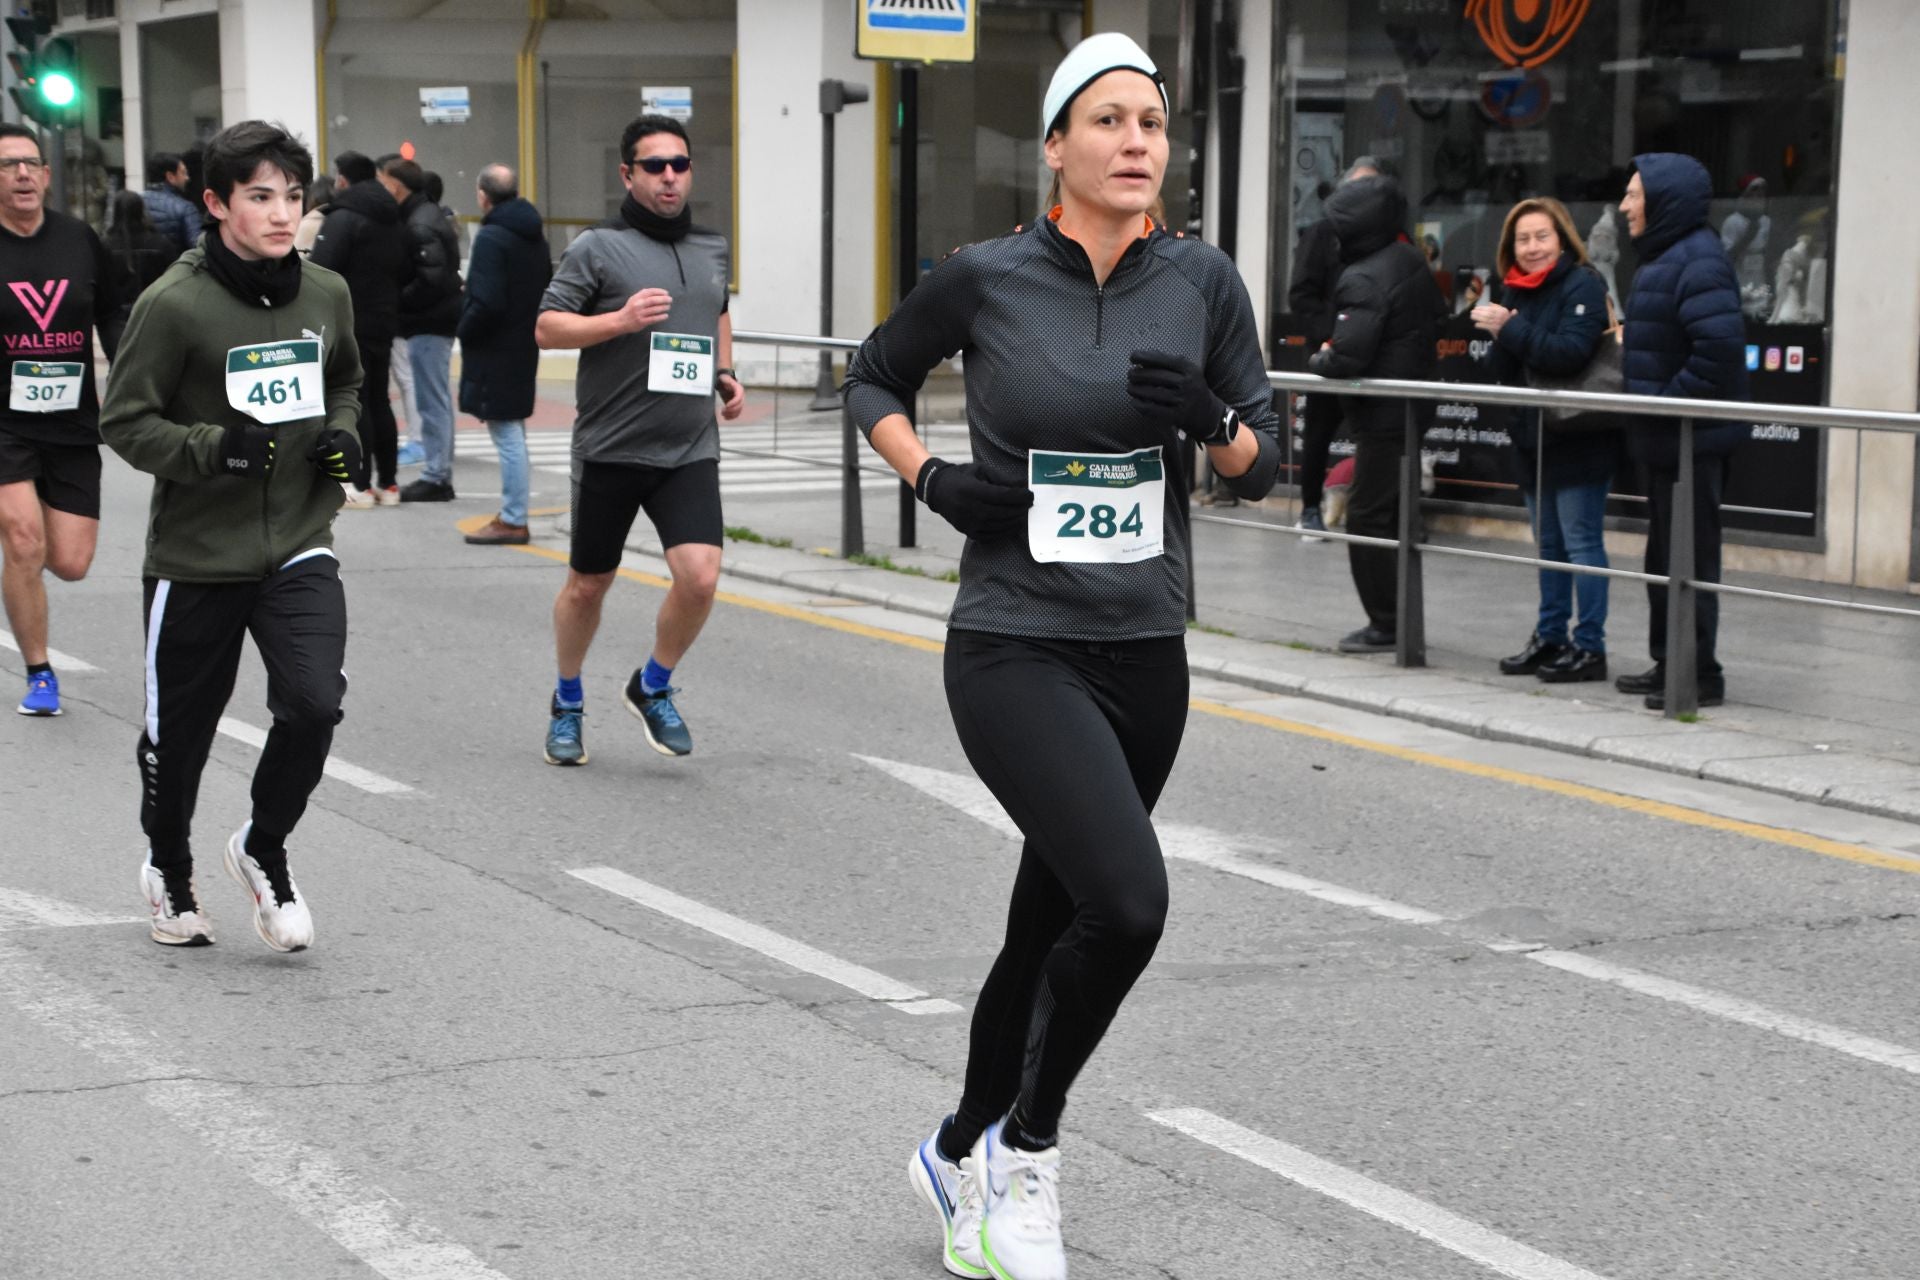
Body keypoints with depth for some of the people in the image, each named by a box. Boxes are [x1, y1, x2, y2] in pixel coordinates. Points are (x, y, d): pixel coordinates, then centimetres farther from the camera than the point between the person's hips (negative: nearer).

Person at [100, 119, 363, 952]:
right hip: (196, 554, -3)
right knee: (179, 728, 11)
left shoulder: (326, 294, 2)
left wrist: (341, 433, 1)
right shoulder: (174, 303, -14)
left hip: (299, 547, 3)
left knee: (314, 703, -16)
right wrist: (215, 447, -23)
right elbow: (125, 420, -10)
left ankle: (264, 850, 12)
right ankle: (168, 868, 40)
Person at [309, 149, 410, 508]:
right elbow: (406, 272, 15)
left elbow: (320, 270, -21)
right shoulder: (393, 222, 12)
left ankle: (362, 487, -5)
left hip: (349, 324, -8)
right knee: (379, 401, 14)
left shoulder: (342, 218, -14)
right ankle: (387, 483, 16)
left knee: (354, 403, -4)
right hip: (384, 323, 8)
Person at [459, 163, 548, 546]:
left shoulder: (491, 237, -17)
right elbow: (547, 289, 20)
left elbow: (487, 302, -23)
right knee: (513, 434, 17)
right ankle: (513, 514, 24)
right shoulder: (535, 236, 11)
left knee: (507, 435, -5)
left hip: (495, 351, -9)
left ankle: (513, 521, -2)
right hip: (525, 346, 9)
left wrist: (465, 329, -8)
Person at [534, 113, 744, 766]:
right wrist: (621, 320, -20)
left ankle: (653, 687, 13)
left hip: (690, 450, 3)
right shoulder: (598, 248, -4)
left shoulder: (712, 248, 12)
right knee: (587, 587, 10)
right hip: (610, 448, -3)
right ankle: (567, 705, 34)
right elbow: (545, 327, -7)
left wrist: (726, 374, 14)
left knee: (700, 579, -14)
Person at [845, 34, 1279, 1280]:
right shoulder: (985, 278, -7)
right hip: (1016, 651, -4)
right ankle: (1027, 1148, 2)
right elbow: (874, 379, 11)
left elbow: (1263, 466, 5)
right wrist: (932, 480, -6)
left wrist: (1211, 417, -16)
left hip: (1146, 656, 4)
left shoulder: (1202, 279, 0)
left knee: (1051, 930, 15)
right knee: (1126, 902, -23)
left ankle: (964, 1155, 39)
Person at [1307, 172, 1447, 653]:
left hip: (1382, 416, -9)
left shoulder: (1362, 279, -20)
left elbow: (1348, 357, -29)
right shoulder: (1414, 262, 7)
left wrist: (1319, 361, -5)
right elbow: (1438, 317, 20)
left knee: (1368, 517, -2)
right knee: (1397, 515, 16)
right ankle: (1403, 619, 22)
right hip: (1416, 409, 9)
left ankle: (1386, 623, 0)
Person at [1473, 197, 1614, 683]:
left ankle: (1589, 647, -2)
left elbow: (1570, 353, -24)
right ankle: (1550, 638, 22)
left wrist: (1512, 328, -23)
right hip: (1534, 437, 8)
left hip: (1578, 438, -8)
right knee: (1549, 543, 14)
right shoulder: (1516, 292, 13)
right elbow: (1501, 373, 10)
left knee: (1581, 542, -6)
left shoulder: (1582, 285, -10)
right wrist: (1500, 339, -10)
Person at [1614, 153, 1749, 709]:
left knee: (1690, 556, -4)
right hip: (1663, 439, 10)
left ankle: (1700, 673, 3)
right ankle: (1668, 663, 26)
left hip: (1692, 440, -10)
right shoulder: (1663, 258, 15)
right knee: (1663, 554, 16)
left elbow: (1720, 346, -28)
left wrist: (1667, 402, -23)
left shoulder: (1698, 262, -18)